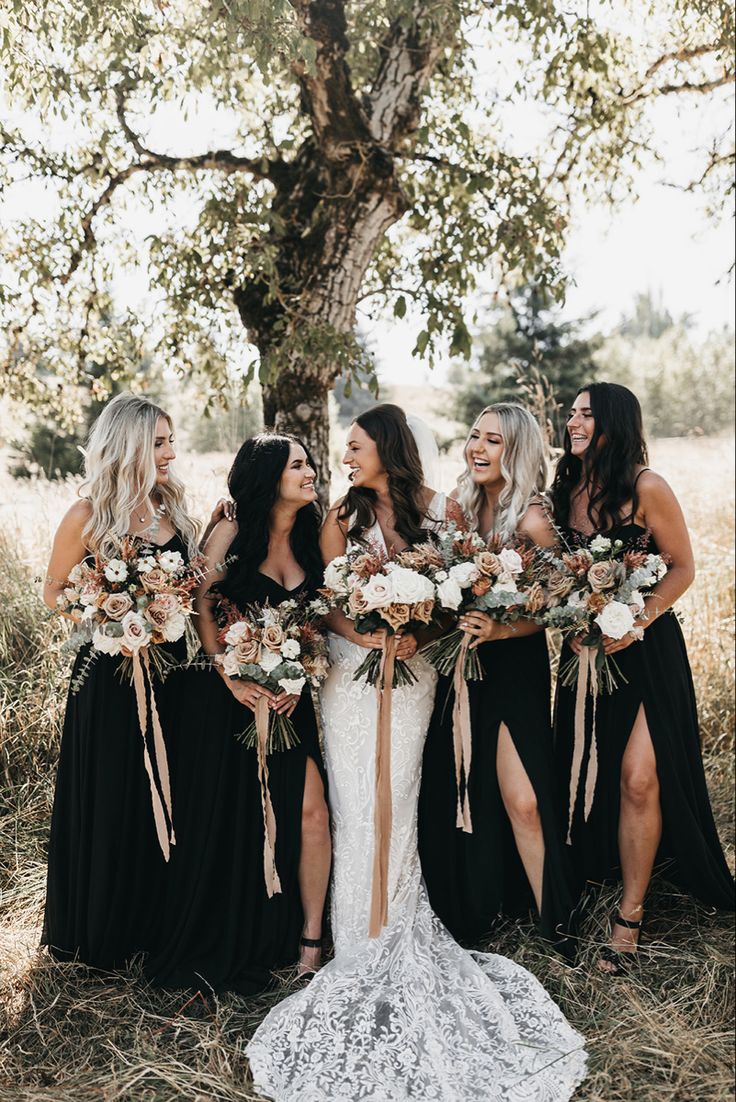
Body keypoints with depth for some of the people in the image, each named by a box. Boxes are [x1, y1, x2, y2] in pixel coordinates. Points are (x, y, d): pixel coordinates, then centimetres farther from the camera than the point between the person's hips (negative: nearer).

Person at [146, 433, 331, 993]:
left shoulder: (309, 539, 7)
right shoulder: (232, 532, -5)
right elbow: (204, 609, -8)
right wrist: (233, 679, -17)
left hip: (288, 695, 3)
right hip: (225, 692, -3)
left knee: (308, 809, -7)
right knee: (223, 820, 4)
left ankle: (309, 941, 9)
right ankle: (220, 947, 23)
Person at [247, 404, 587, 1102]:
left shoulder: (439, 511, 1)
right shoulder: (341, 517, 4)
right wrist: (370, 636, -17)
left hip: (411, 672, -1)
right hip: (351, 672, 1)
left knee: (394, 803, -1)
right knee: (357, 807, 0)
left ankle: (389, 960, 16)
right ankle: (366, 958, 14)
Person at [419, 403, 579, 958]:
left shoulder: (533, 521, -14)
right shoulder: (461, 505, 3)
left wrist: (500, 631, -27)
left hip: (515, 668, -5)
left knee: (522, 801, -8)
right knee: (457, 792, 9)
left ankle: (556, 922, 11)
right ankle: (472, 908, 28)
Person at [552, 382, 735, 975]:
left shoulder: (646, 487, -12)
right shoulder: (568, 490, 4)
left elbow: (683, 568, -7)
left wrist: (635, 624, -17)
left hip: (645, 647, -5)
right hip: (586, 651, 5)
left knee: (638, 778, -10)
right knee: (585, 775, 9)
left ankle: (630, 915, 5)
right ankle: (592, 879, 29)